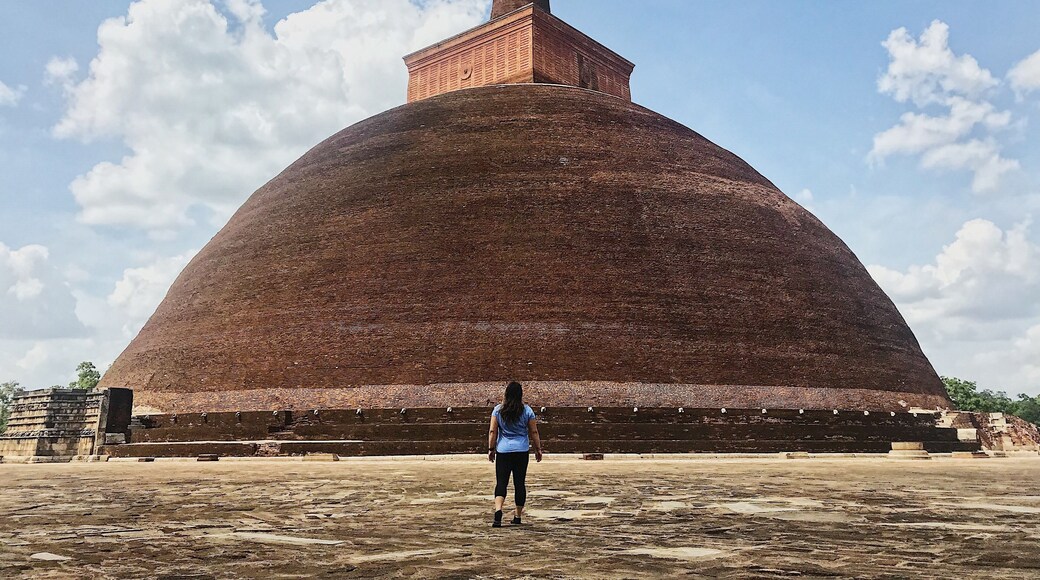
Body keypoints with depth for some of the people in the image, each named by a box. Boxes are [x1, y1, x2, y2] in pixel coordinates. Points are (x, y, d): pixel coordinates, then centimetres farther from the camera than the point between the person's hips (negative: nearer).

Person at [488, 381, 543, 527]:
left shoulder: (498, 410, -1)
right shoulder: (527, 411, -1)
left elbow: (492, 431, -2)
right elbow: (534, 432, 3)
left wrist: (491, 449, 7)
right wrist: (538, 449, 13)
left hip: (503, 451, 0)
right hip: (522, 451, 0)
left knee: (501, 482, -1)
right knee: (520, 482, 8)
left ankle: (498, 510, -23)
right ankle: (518, 516, 15)